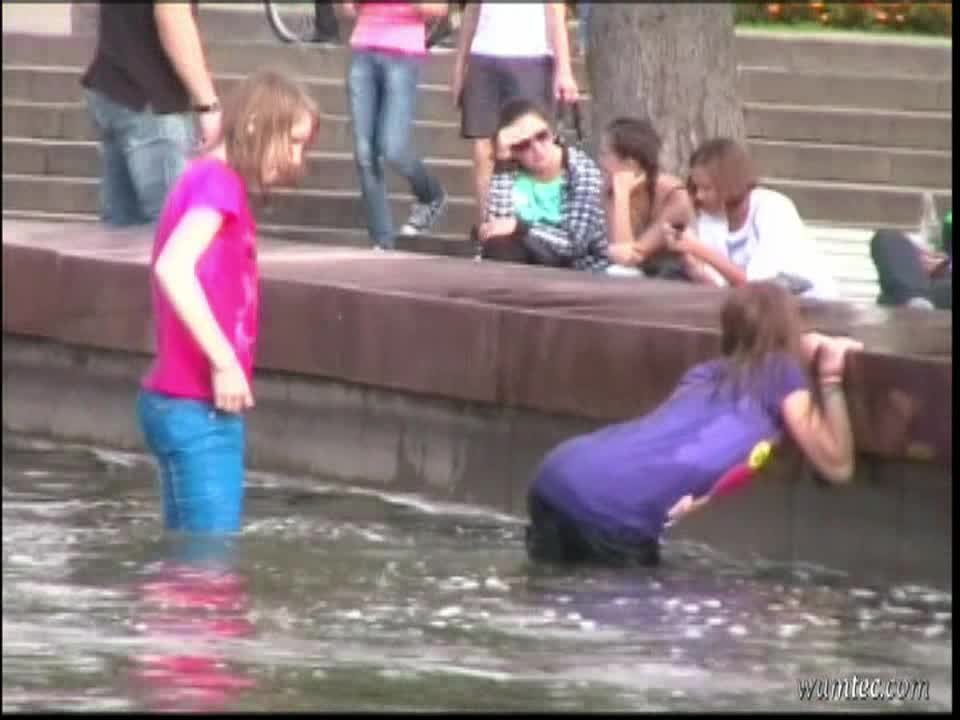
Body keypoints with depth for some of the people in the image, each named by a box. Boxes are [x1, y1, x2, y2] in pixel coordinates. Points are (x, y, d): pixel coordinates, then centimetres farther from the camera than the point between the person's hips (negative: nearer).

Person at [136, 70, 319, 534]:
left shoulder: (207, 180, 15)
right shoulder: (219, 182, -13)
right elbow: (173, 269, -28)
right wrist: (225, 362, -23)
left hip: (186, 405, 10)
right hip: (196, 408, -10)